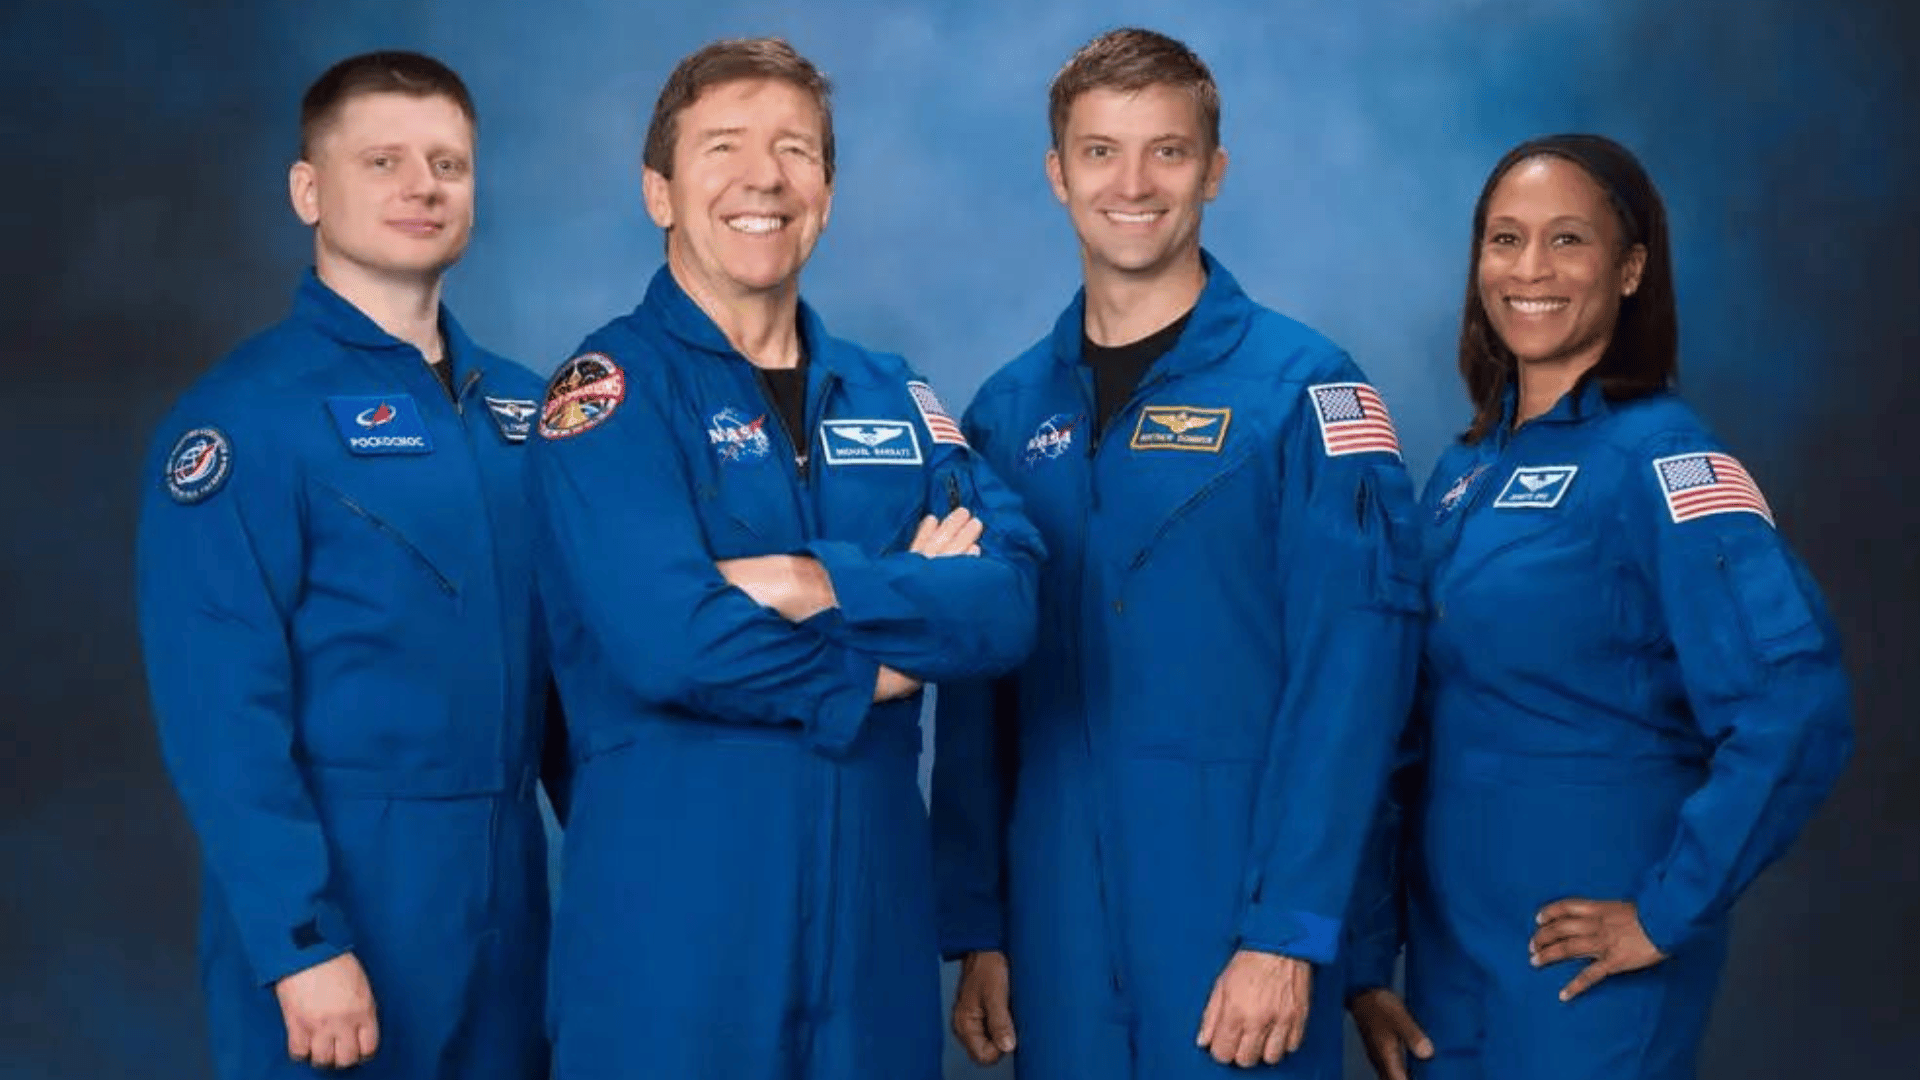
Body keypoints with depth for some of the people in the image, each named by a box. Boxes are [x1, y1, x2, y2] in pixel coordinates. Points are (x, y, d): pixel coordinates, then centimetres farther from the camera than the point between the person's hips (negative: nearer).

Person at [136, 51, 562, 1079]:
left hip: (508, 878, 6)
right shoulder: (245, 414, -11)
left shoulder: (516, 406, 8)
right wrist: (303, 943, -20)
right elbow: (221, 711, -16)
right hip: (339, 884, -6)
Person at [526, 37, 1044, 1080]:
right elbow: (673, 641, -21)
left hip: (874, 901, 5)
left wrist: (820, 587, -19)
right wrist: (903, 621, -8)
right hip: (672, 911, -5)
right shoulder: (614, 388, -7)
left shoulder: (892, 398, 10)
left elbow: (1006, 603, -4)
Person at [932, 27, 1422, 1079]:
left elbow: (1350, 671, -11)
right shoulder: (1007, 412, 7)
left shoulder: (1302, 388, -6)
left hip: (1235, 916, -4)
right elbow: (976, 694, 9)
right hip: (1054, 923, 4)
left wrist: (1287, 931, -15)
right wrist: (974, 929, 5)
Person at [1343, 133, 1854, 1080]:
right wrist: (1367, 960, 8)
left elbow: (1794, 711, -24)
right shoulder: (1466, 472, 8)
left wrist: (1669, 911, -18)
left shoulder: (1660, 459, -12)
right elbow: (1408, 731, 10)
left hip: (1584, 969, -6)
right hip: (1447, 961, 7)